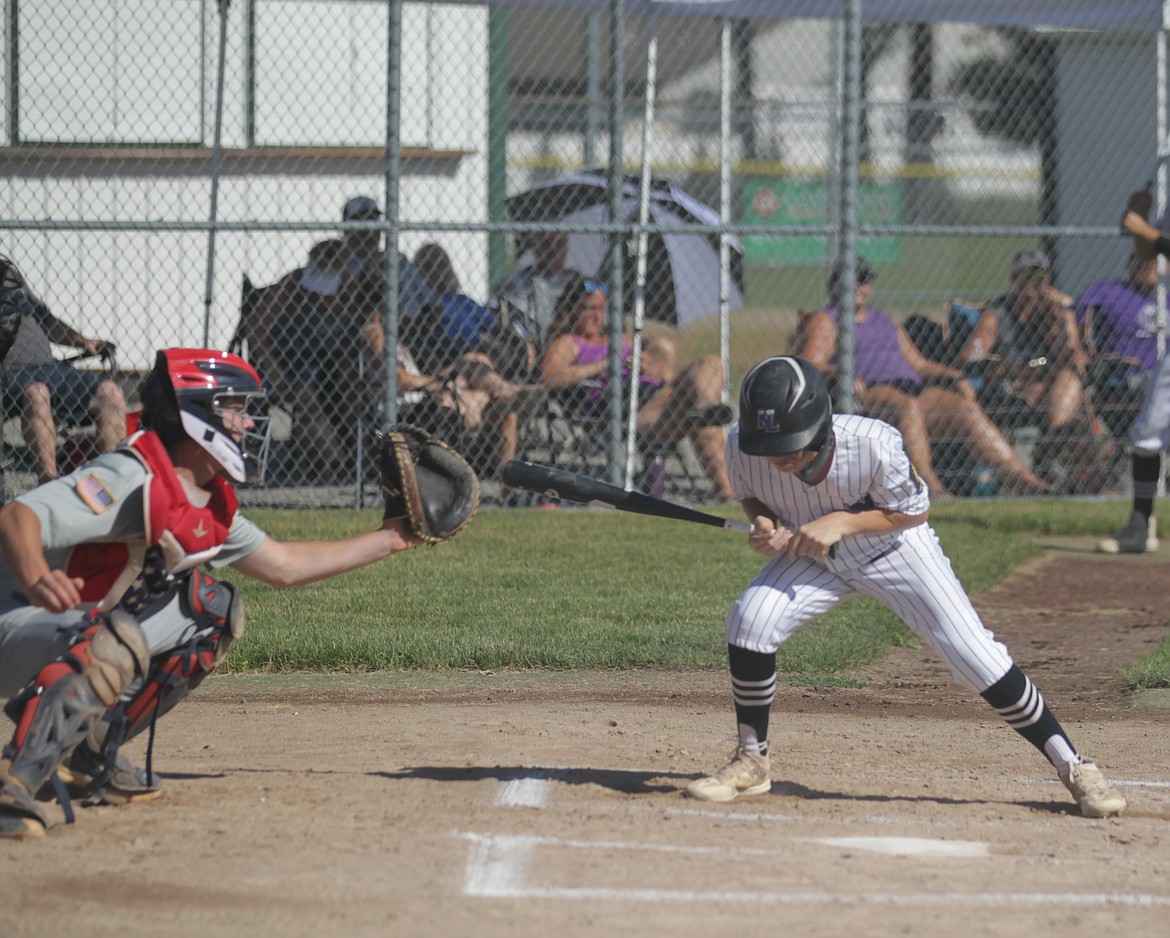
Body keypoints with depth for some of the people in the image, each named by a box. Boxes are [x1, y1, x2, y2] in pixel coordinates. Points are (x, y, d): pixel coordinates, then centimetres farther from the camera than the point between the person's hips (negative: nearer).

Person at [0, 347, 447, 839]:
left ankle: (88, 754, 9)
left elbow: (281, 565, 23)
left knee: (214, 609, 14)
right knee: (117, 643, -37)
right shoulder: (133, 479, -23)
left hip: (83, 629, 10)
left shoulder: (209, 502, 8)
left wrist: (389, 539, 25)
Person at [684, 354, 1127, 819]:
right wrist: (763, 525, -27)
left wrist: (842, 522, -33)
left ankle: (1074, 768, 1)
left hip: (894, 548, -3)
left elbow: (915, 509, -19)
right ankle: (751, 762, 0)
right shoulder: (742, 445, -28)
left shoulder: (873, 444, -37)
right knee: (750, 619, -21)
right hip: (812, 555, 3)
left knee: (975, 654, -11)